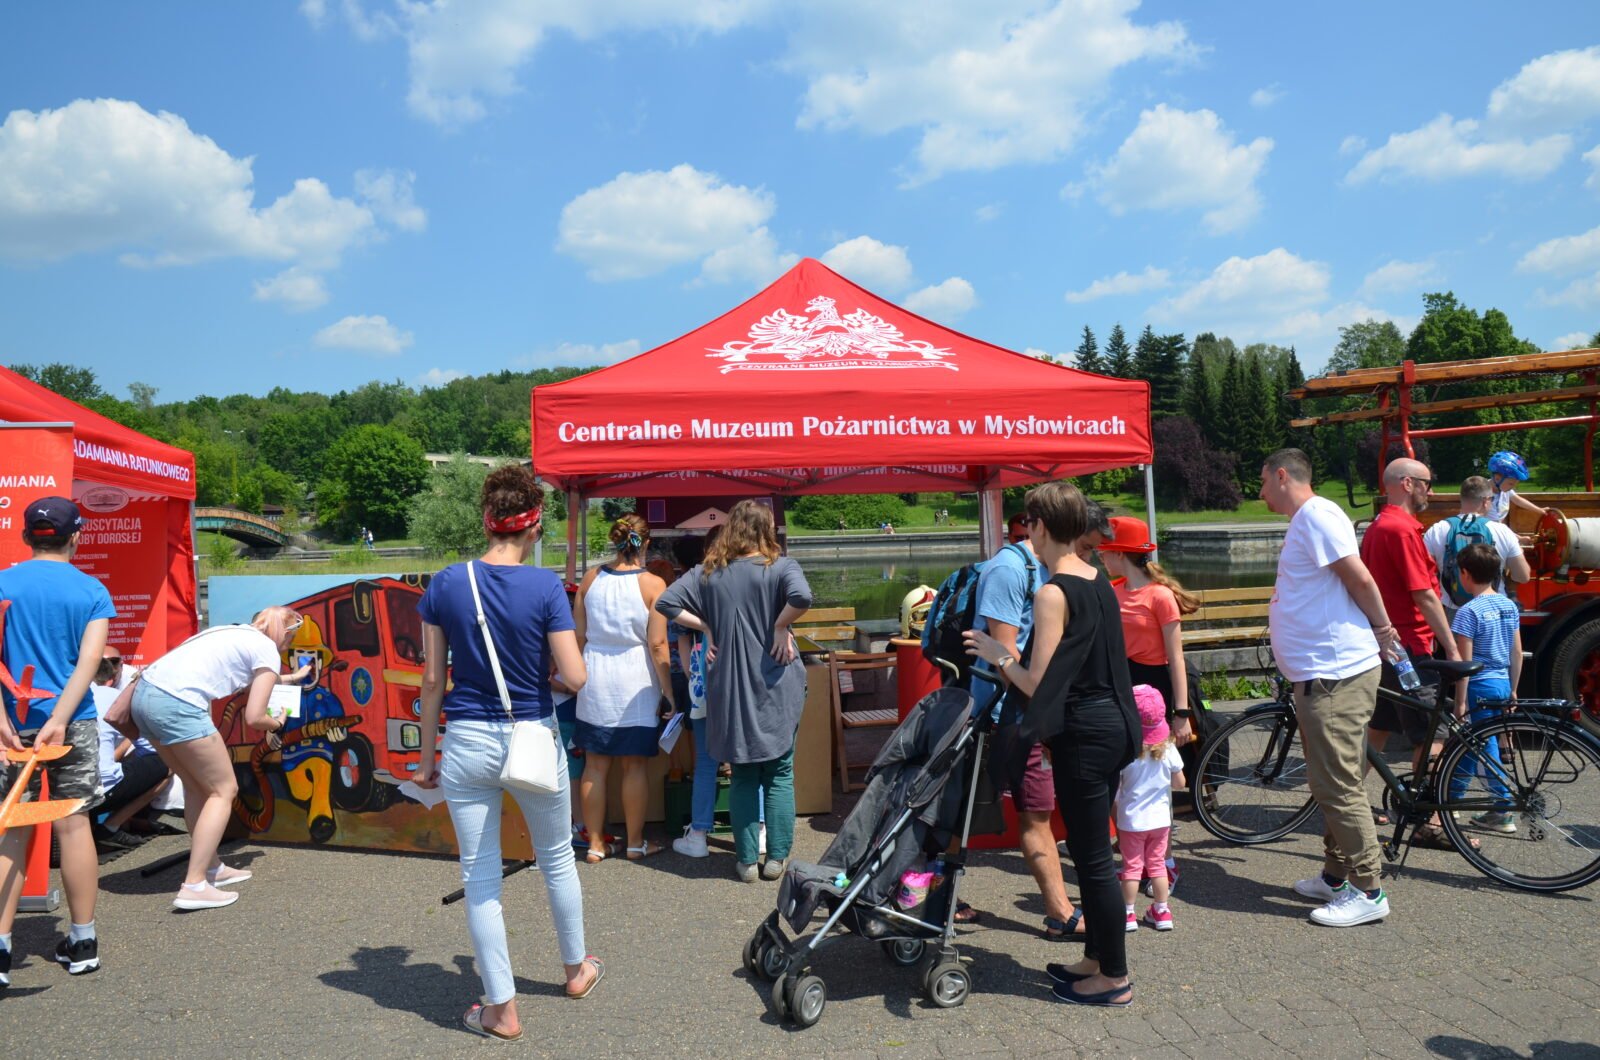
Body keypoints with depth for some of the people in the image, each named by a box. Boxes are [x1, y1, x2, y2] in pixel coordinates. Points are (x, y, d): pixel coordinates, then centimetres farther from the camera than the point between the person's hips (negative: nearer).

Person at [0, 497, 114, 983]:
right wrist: (59, 719, -16)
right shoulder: (93, 592, 0)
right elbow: (88, 661, -12)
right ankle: (83, 943, 15)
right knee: (73, 826, 7)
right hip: (73, 723, 0)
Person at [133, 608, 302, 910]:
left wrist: (291, 678, 60)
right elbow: (253, 717, -1)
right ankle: (194, 886, -1)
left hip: (144, 692, 9)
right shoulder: (268, 650, 2)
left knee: (197, 786, 22)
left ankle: (213, 868, 30)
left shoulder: (236, 634, 27)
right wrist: (276, 723, 20)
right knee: (223, 790, 4)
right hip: (177, 705, -9)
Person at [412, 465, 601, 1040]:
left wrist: (427, 755, 8)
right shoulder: (545, 586, -12)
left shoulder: (446, 584, -5)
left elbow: (433, 680, -1)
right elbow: (575, 677, -15)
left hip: (467, 744, 1)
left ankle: (502, 1010, 18)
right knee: (557, 858, 21)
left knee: (480, 876, 10)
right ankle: (577, 968, 39)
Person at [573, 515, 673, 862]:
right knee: (634, 766, 8)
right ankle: (635, 843, 19)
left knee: (595, 765, 10)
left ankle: (595, 844, 18)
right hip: (636, 682, -3)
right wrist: (668, 691, -4)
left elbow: (579, 636, 4)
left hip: (595, 678, 3)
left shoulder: (591, 579, 0)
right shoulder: (652, 584, -10)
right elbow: (657, 644, -12)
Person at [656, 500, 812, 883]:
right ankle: (776, 858, 14)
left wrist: (706, 627, 1)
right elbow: (802, 596, -27)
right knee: (779, 774, 11)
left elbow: (666, 602, -4)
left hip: (729, 690, 2)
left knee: (743, 776, 13)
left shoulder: (708, 573, 2)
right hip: (776, 688, -2)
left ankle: (746, 861, 17)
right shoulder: (780, 567, -7)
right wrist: (780, 626, -11)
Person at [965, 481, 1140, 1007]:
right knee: (1092, 850, 19)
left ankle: (1115, 979, 16)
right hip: (1114, 722, 9)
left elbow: (1037, 684, -19)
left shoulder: (1053, 594, -19)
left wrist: (998, 655, -4)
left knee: (1092, 857, 3)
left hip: (1083, 732, -9)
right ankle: (1096, 958, 31)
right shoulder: (1098, 581, 8)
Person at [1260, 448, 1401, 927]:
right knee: (1329, 784, 18)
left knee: (1338, 787, -5)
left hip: (1335, 675, -11)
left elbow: (1360, 578, -18)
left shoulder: (1316, 515, -14)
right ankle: (1335, 877, 28)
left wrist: (1382, 628, -6)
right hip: (1320, 674, 11)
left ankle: (1368, 891, 4)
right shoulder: (1305, 521, 18)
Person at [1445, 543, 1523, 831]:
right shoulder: (1510, 606, 6)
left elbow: (1465, 662, -16)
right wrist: (1513, 689, 20)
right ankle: (1451, 799, 20)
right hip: (1503, 684, 7)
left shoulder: (1469, 611, -16)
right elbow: (1517, 652, 11)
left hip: (1480, 686, -7)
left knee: (1485, 745, 3)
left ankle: (1503, 812, 10)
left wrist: (1460, 701, -11)